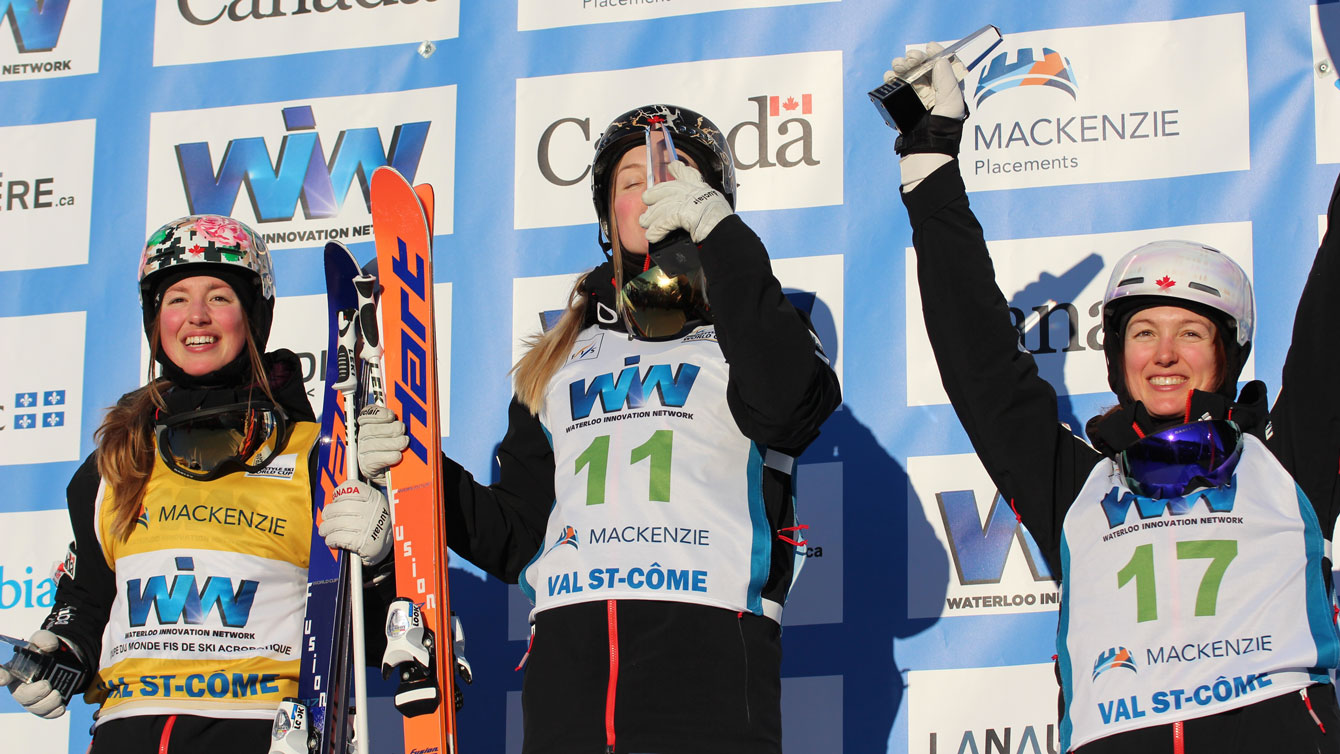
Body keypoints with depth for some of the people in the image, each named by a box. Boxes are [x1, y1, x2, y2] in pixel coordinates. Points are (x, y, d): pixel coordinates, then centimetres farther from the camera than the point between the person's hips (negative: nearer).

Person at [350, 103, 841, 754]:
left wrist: (720, 234, -9)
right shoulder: (562, 359, 24)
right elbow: (515, 539, 20)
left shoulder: (743, 329, 14)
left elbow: (784, 410, -11)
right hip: (567, 666, 3)